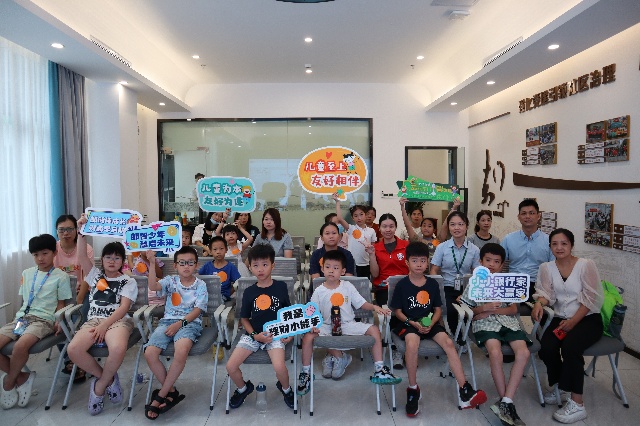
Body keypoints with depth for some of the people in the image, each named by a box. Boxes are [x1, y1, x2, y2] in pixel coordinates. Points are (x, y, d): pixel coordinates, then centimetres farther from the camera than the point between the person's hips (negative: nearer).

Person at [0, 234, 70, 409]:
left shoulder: (61, 276, 1)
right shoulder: (27, 273, 16)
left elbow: (60, 304, 3)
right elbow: (24, 300, 20)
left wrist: (59, 321, -13)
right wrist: (21, 316, 4)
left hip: (44, 319, -6)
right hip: (22, 317, 6)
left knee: (20, 345, -33)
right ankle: (21, 377, 3)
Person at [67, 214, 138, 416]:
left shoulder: (128, 282, 9)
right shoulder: (95, 275, 20)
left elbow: (123, 308, -4)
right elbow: (82, 255, 6)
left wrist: (105, 325, -17)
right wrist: (82, 231, -2)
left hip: (118, 321, -4)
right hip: (93, 320, 4)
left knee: (118, 349, -38)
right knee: (73, 349, -29)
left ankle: (99, 386, -7)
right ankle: (108, 378, -5)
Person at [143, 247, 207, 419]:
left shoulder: (200, 285, 5)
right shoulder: (170, 281, 12)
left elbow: (197, 311, -3)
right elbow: (153, 286, -8)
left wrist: (180, 323, -16)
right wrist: (152, 263, -14)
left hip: (190, 323, -3)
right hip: (167, 321, 4)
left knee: (181, 351, -35)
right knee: (149, 353, -22)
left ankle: (160, 395, -16)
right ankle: (171, 391, -3)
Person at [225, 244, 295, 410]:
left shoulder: (281, 287, -2)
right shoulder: (249, 292, 0)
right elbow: (244, 318, 7)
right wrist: (255, 335, -9)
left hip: (275, 334, -2)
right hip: (252, 334, 2)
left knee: (279, 367, -27)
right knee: (230, 366, -13)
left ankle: (285, 388, 10)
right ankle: (243, 388, 22)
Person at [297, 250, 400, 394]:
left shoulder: (348, 287, 4)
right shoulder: (319, 292, -1)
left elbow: (361, 304, 3)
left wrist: (374, 307, -15)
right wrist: (312, 326, -21)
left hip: (348, 324, 2)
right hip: (327, 326, -1)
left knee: (374, 329, -17)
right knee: (308, 336, -28)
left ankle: (379, 371, -10)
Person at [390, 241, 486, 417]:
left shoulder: (433, 284, 6)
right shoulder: (402, 285, -3)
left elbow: (438, 309, 11)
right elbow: (397, 311, -1)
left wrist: (431, 323, -9)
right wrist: (413, 323, -16)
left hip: (429, 323, 3)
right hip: (408, 324, -3)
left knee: (448, 342, -23)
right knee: (412, 342, -35)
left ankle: (465, 391, -22)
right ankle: (413, 389, -17)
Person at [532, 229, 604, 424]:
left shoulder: (586, 265, -6)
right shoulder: (546, 267, 5)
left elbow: (591, 298, -10)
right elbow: (545, 292, -3)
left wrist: (573, 322, -18)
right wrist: (539, 303, -27)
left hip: (587, 319, -3)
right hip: (561, 318, 4)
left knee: (570, 347, -30)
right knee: (546, 348, -22)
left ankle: (576, 404, -19)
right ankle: (560, 387, 7)